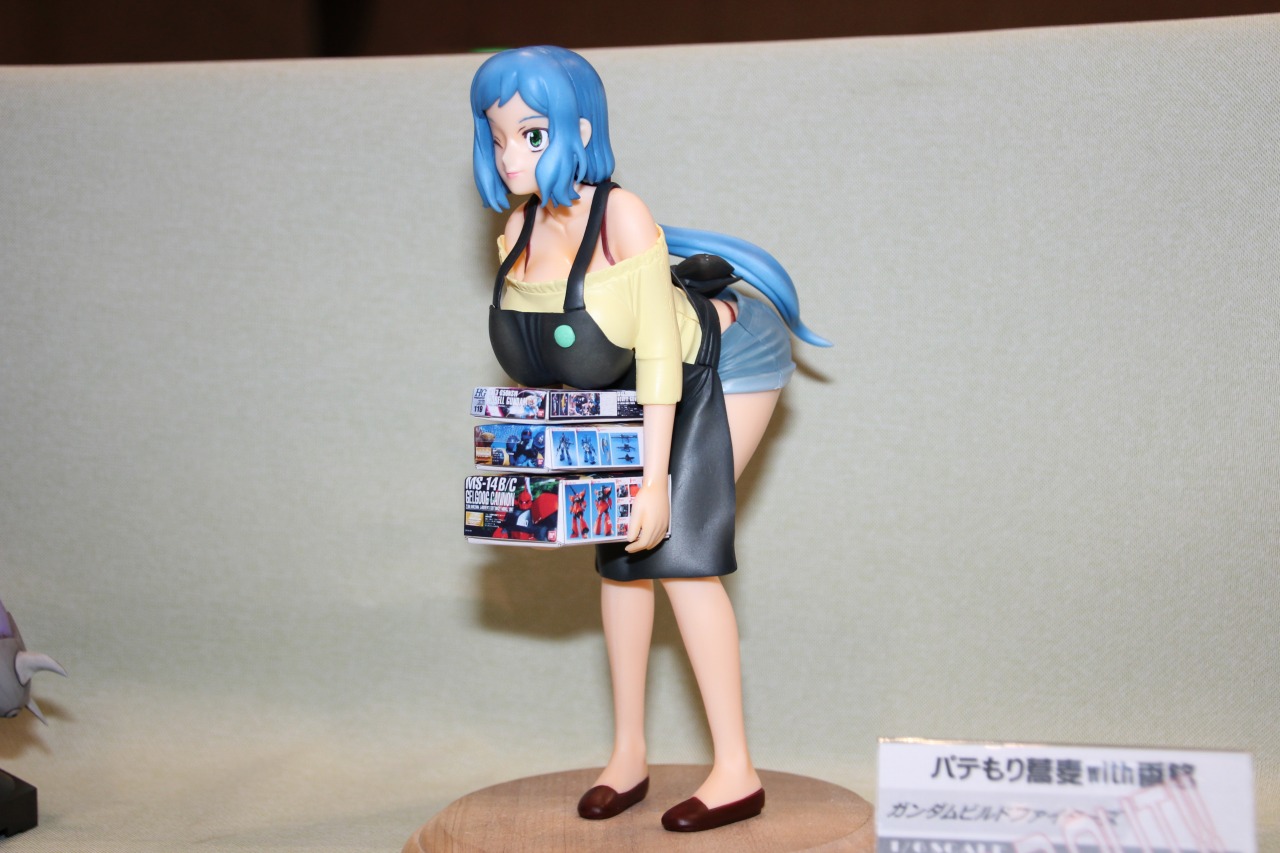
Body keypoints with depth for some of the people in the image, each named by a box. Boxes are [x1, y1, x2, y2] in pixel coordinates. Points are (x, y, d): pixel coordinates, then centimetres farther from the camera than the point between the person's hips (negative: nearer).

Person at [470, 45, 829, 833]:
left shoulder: (621, 217, -31)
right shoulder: (518, 234, -10)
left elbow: (659, 354, -31)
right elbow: (543, 363, 2)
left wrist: (654, 480, -32)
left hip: (725, 363, -7)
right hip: (631, 391, 8)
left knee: (679, 550, -15)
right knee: (619, 549, 5)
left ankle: (737, 771, -7)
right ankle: (629, 754, 17)